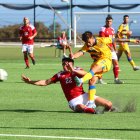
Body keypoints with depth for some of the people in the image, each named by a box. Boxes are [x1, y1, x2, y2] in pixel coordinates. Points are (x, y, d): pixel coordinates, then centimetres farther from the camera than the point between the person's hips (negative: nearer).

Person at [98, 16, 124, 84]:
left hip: (111, 49, 7)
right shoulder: (103, 29, -10)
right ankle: (100, 79, 4)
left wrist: (115, 49, 13)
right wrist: (109, 47, -23)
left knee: (116, 63, 4)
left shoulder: (112, 29, 14)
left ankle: (116, 79, 10)